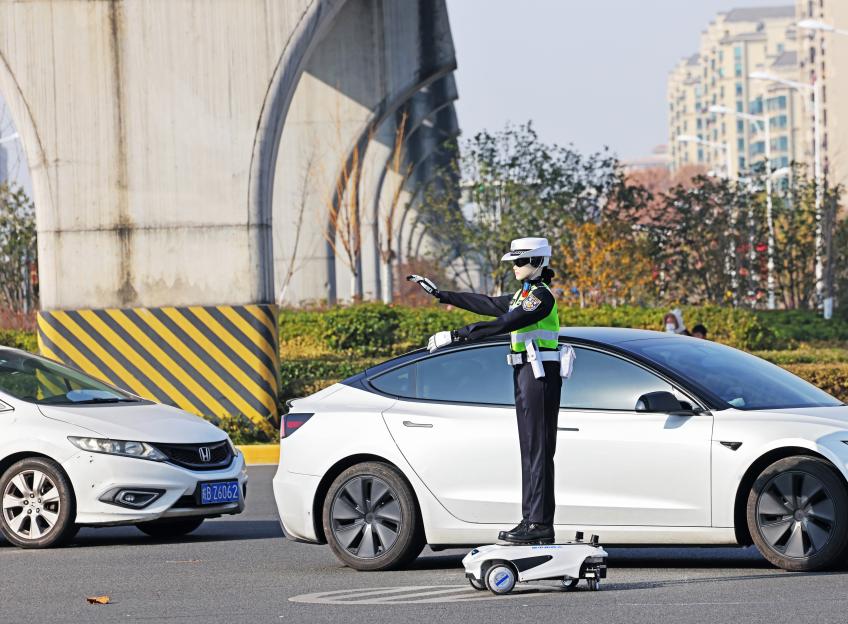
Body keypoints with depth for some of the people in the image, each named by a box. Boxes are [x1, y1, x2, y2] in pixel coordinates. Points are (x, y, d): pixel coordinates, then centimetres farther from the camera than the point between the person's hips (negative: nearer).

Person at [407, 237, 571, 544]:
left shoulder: (541, 296, -14)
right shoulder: (525, 294, 16)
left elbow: (502, 323, -24)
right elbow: (488, 304, 21)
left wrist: (454, 335, -26)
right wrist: (440, 294, 24)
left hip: (540, 374, -10)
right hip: (526, 373, 10)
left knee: (538, 449, -11)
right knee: (531, 450, 9)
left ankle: (540, 524, -12)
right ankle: (532, 521, 10)